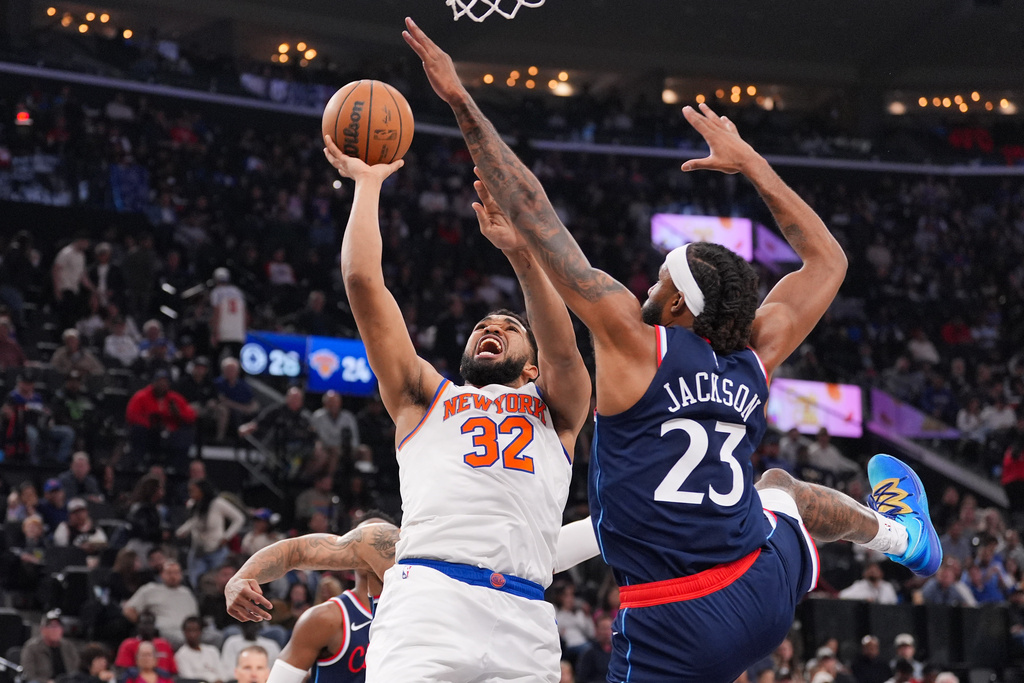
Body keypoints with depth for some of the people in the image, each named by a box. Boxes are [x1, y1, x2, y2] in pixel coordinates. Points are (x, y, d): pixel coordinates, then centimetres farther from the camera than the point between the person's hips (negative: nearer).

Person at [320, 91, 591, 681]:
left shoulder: (557, 414, 28)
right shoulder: (426, 398, 27)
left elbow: (562, 345, 6)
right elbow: (363, 282, 20)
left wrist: (521, 252, -6)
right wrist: (368, 184, 25)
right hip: (427, 602, -1)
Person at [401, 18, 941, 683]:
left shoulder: (635, 340, -7)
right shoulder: (755, 359, 5)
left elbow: (533, 213, -7)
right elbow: (828, 260, 23)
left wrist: (463, 104, -4)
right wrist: (748, 161, 27)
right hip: (767, 589, 7)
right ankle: (899, 530, 64)